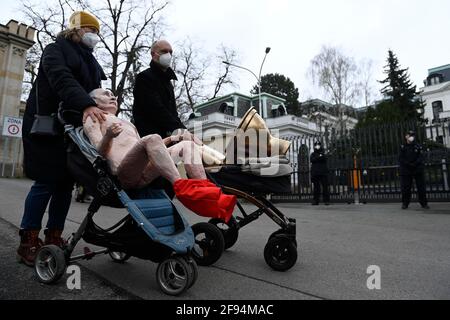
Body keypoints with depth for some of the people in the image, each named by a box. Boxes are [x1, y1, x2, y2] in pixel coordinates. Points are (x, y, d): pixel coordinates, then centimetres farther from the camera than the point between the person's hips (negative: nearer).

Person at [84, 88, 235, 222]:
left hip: (145, 173, 7)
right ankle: (182, 187, -47)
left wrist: (168, 140, 23)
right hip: (125, 172, -6)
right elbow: (100, 151, 1)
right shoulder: (93, 118, 19)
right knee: (152, 138, -32)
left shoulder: (125, 122, 39)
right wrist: (108, 136, -20)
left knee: (188, 145, -7)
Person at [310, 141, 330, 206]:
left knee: (325, 187, -6)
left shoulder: (323, 154, 15)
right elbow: (312, 160, -4)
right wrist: (319, 157, -11)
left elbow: (325, 159, -5)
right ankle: (316, 201, 5)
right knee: (316, 187, 2)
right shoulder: (313, 154, 16)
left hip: (323, 173, -1)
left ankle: (326, 201, -4)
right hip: (315, 173, 1)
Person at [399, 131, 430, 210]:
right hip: (406, 170, 0)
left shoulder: (418, 146, 5)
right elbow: (401, 159, 2)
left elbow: (421, 157, -1)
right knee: (405, 188, 2)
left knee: (421, 187, 3)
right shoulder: (403, 147, 4)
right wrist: (408, 164, -12)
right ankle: (405, 203, 12)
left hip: (418, 169, 0)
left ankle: (424, 203, 13)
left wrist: (415, 163, -17)